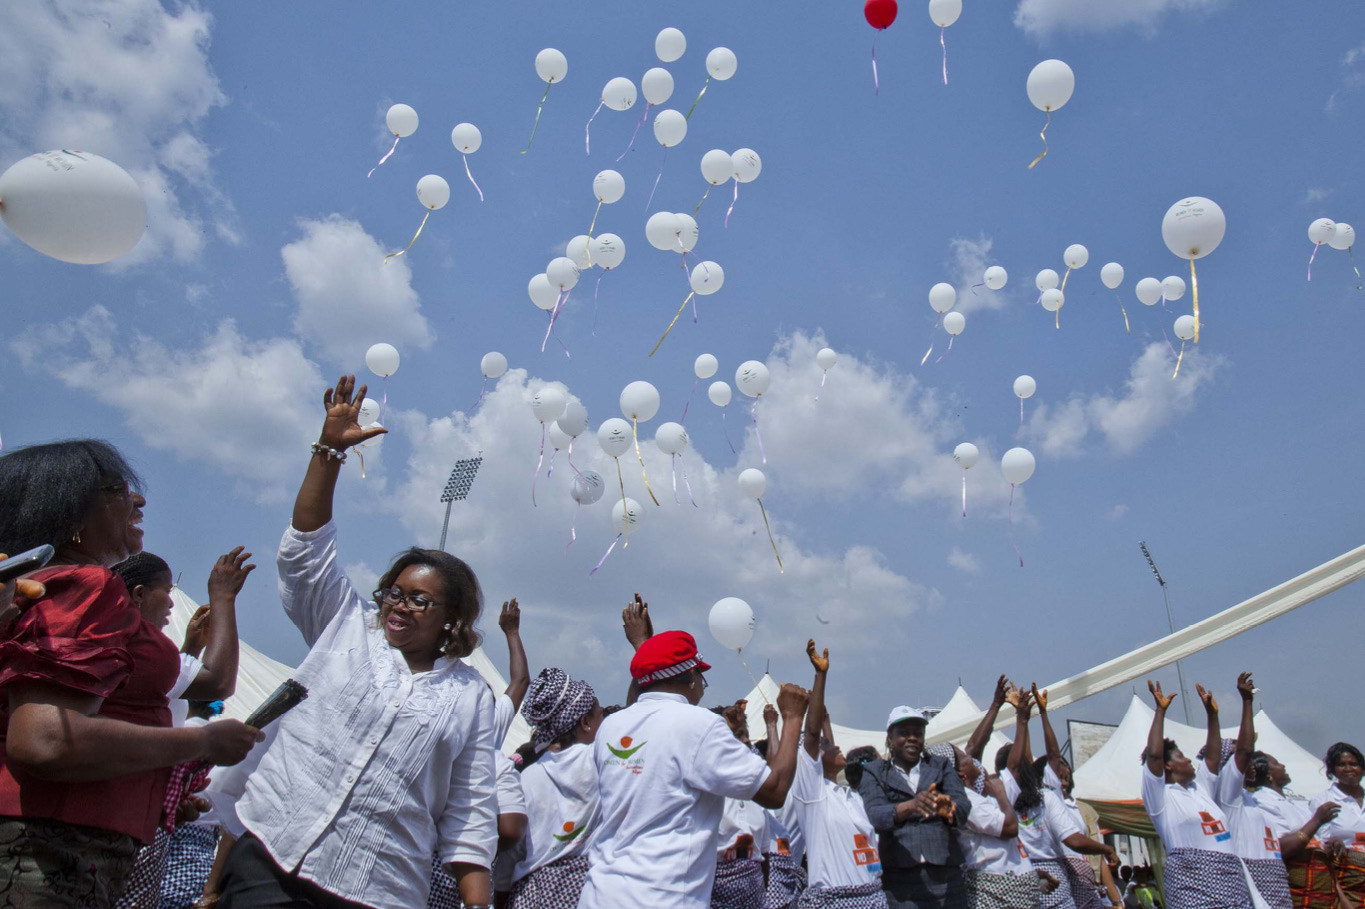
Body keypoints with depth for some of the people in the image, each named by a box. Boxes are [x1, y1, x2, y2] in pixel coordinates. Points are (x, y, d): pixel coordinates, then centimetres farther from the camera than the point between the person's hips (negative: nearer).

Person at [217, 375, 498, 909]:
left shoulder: (472, 697, 6)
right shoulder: (347, 627, 8)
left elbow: (470, 816, 5)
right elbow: (306, 547, 0)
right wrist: (329, 449, -7)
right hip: (272, 856, 1)